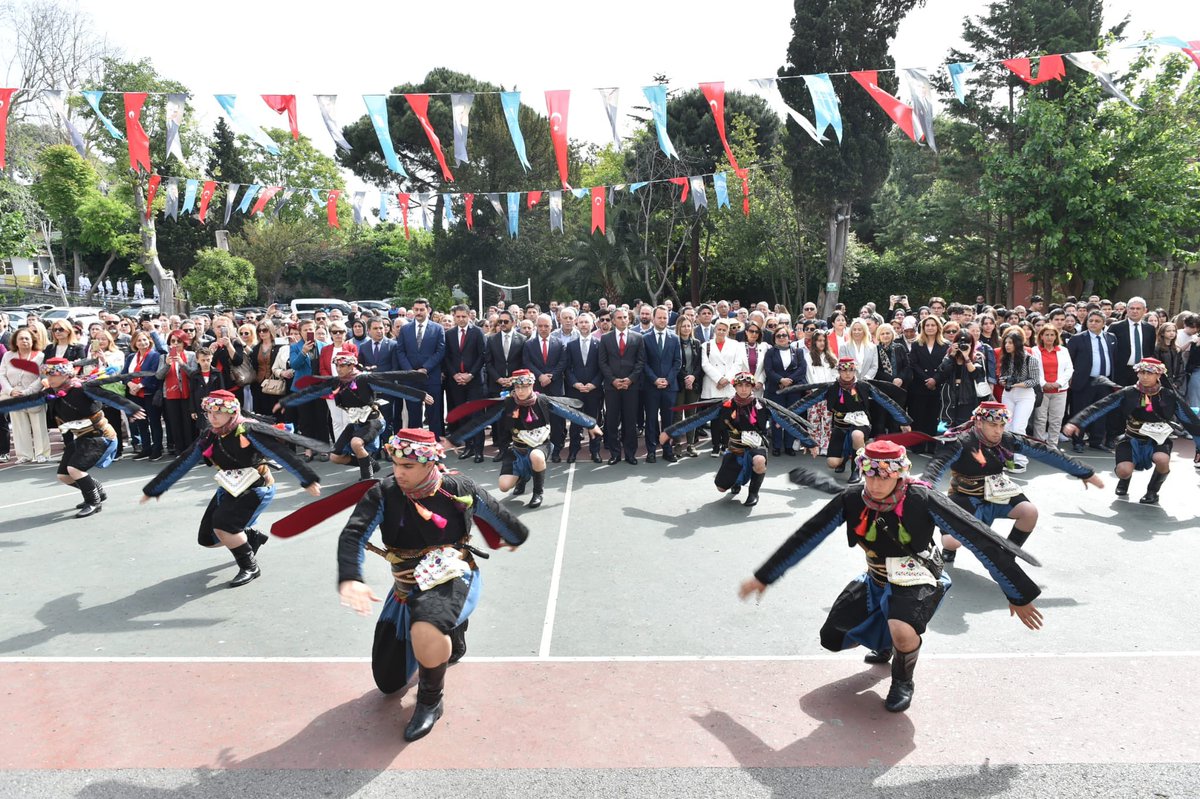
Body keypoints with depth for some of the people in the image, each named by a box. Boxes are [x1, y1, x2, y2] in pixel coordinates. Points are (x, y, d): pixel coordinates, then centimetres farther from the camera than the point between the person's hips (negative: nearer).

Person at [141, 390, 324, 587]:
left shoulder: (248, 431, -20)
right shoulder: (209, 437, 0)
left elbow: (281, 454, -27)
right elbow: (181, 464, 9)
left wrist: (307, 479, -35)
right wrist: (153, 489, 14)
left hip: (257, 489, -7)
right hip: (229, 490, 7)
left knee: (222, 524, -26)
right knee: (207, 538, 7)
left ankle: (250, 567, -6)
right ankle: (252, 536, 33)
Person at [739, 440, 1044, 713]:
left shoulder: (922, 500, -28)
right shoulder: (851, 500, -18)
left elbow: (981, 541, -23)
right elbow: (806, 537, -12)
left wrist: (1019, 595, -19)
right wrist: (763, 577, -9)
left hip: (919, 581, -4)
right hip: (877, 581, 4)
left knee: (902, 632, -35)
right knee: (832, 638, 4)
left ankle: (903, 681, 1)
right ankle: (883, 643, 37)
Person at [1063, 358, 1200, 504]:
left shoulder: (1169, 396, -4)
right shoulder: (1127, 394, -7)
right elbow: (1099, 407, -14)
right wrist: (1076, 422, -26)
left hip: (1157, 441, 0)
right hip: (1132, 440, 0)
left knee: (1162, 459, -34)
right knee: (1123, 471, -25)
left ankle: (1152, 491, -1)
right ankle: (1125, 479, 19)